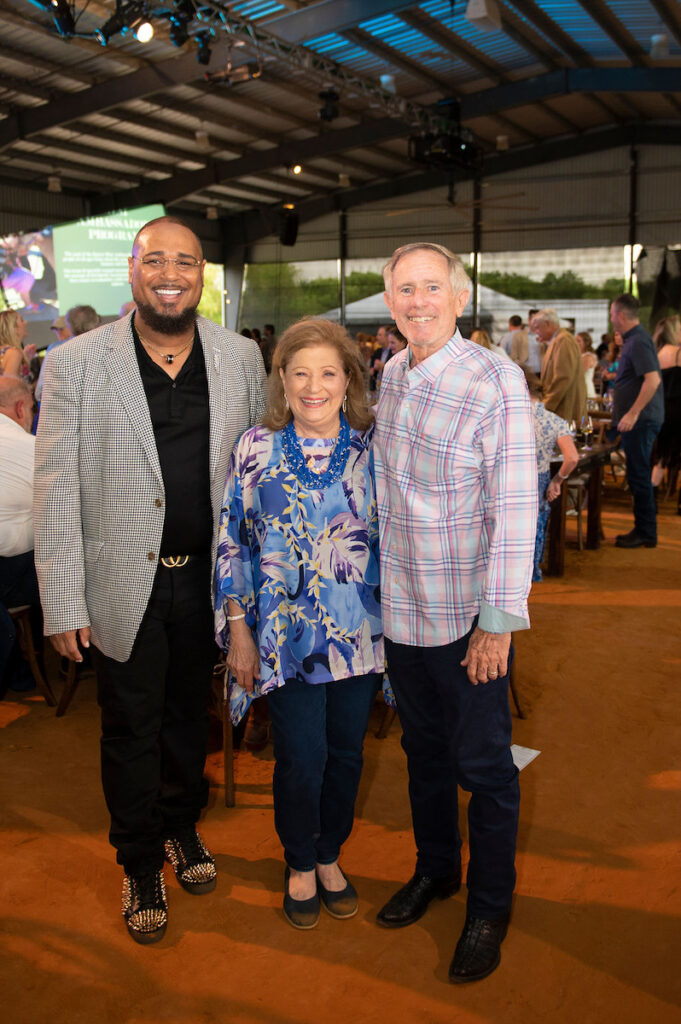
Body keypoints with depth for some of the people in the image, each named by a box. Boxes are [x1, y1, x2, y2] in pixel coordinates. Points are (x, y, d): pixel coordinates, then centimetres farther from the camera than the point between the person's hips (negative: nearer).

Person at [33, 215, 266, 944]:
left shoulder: (241, 359, 0)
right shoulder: (75, 364, -8)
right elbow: (56, 491, -8)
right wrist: (64, 603, -10)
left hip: (206, 577, 3)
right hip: (124, 582, -2)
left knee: (189, 715, 20)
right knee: (131, 728, 12)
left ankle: (181, 827, 45)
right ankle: (141, 864, 35)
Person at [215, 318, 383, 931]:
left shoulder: (373, 448, 0)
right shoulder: (256, 449, -4)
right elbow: (233, 542, -1)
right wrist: (238, 629, -2)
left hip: (361, 631, 2)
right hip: (287, 633, -2)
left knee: (346, 751, 13)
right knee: (301, 758, 3)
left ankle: (330, 855, 39)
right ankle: (300, 863, 32)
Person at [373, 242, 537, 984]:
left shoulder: (495, 381, -15)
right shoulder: (390, 376, 5)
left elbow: (514, 510, -17)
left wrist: (498, 621, -18)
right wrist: (379, 583, 13)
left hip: (468, 614, -6)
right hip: (402, 606, 6)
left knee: (482, 763, 9)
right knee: (423, 747, 21)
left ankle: (489, 907, 29)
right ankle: (435, 868, 42)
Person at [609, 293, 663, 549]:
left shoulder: (638, 341, -16)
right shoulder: (633, 339, 16)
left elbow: (653, 379, -26)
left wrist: (633, 413, -27)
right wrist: (617, 377, 33)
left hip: (640, 421, -10)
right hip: (637, 420, 10)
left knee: (638, 475, -5)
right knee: (637, 475, 14)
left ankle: (646, 533, 2)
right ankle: (643, 529, 22)